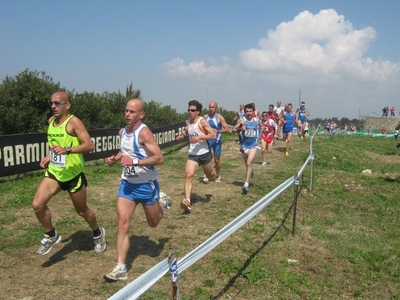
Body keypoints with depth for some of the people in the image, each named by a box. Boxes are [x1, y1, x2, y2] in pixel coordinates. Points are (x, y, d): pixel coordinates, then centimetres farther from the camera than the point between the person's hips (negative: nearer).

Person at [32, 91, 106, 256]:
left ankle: (98, 233, 38)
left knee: (82, 210, 10)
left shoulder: (74, 122, -16)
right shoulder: (51, 121, 6)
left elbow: (89, 145, -24)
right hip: (53, 172, 6)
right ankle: (51, 235, 14)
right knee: (37, 204, -10)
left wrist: (67, 150, -36)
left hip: (73, 174, -6)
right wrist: (49, 156, 9)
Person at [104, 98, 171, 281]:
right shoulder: (122, 132, 2)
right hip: (127, 183, 5)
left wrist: (134, 162, -33)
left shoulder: (144, 132, -20)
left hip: (146, 184, -5)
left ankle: (162, 204, 48)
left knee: (153, 223, 15)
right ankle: (121, 269, 1)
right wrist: (115, 158, 3)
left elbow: (159, 158, -25)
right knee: (123, 224, -6)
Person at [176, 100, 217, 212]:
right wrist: (182, 135, 6)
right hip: (192, 154, 4)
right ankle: (187, 201, -22)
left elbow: (213, 136, -17)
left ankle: (214, 173, 57)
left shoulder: (202, 121, -13)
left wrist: (199, 137, -27)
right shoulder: (188, 122, 5)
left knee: (210, 176, 17)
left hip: (204, 153, -3)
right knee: (189, 175, -17)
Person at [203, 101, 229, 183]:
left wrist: (217, 131, -25)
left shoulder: (220, 117, -7)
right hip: (207, 139, 3)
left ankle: (218, 175, 26)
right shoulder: (205, 117, 5)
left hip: (216, 140, -2)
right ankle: (206, 175, -4)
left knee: (217, 159, 6)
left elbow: (227, 129, -12)